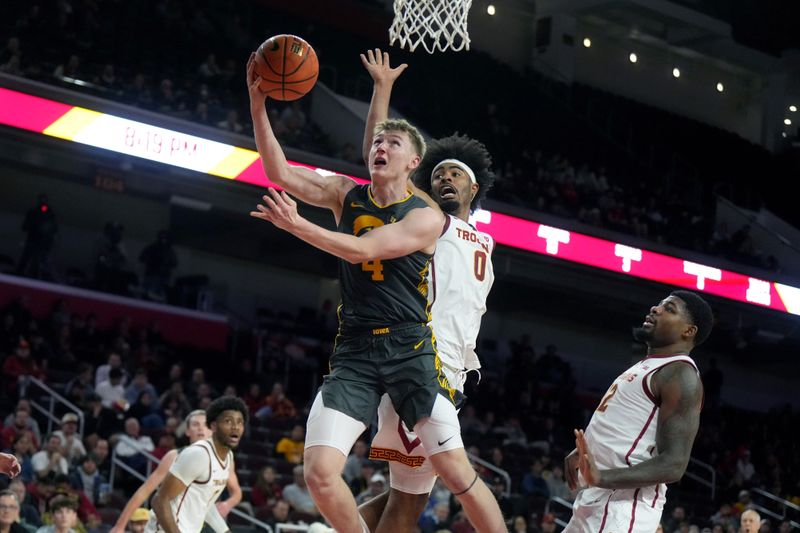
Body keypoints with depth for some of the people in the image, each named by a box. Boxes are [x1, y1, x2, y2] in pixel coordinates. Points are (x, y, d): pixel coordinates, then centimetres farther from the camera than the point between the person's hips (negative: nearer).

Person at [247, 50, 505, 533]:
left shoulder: (427, 217, -7)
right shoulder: (346, 194, 8)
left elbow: (362, 249, -18)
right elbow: (280, 173, 0)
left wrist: (297, 226, -27)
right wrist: (258, 103, -10)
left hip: (411, 351, -3)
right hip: (354, 352, 4)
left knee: (457, 471, -8)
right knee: (320, 473, -12)